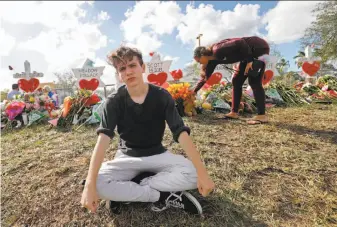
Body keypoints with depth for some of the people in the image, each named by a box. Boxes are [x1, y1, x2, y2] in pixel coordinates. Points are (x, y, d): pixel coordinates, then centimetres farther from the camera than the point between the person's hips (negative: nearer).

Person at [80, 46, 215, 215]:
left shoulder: (162, 96, -13)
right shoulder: (114, 102, -12)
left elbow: (181, 133, -21)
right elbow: (103, 139, -25)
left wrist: (202, 172, -30)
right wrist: (89, 185, -37)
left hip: (157, 155, 1)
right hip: (127, 157, 0)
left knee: (192, 174, -26)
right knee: (98, 184, -28)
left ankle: (125, 193, -17)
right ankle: (163, 196, -17)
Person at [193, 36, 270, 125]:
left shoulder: (218, 50, -25)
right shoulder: (213, 59, 2)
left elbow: (240, 43, -30)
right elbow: (205, 77, 12)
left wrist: (249, 60, -27)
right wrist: (194, 91, 17)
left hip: (260, 47, -9)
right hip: (251, 52, 9)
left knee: (254, 82, -14)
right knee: (236, 80, 5)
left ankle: (262, 115, -8)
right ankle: (234, 112, 10)